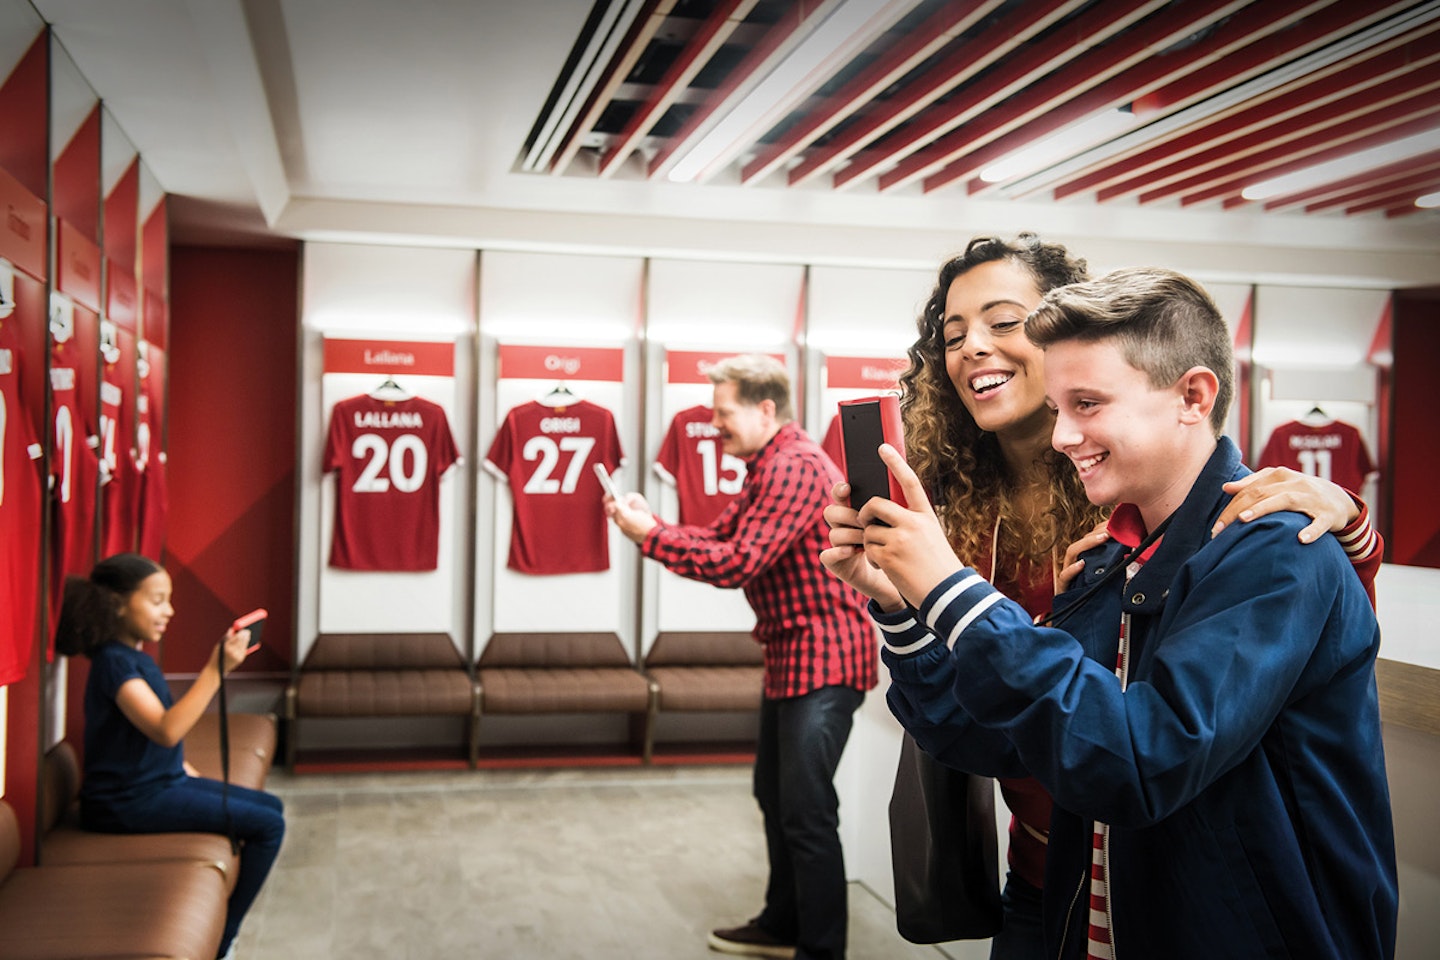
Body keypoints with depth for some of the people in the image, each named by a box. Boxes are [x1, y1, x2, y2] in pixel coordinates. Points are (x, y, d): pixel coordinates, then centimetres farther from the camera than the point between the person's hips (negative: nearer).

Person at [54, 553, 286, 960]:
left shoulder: (137, 656, 10)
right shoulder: (115, 662, -20)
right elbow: (166, 730, -33)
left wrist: (189, 772, 11)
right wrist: (216, 669, -37)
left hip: (161, 780, 10)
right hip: (131, 800, -10)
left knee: (271, 806, 14)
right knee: (267, 825, -14)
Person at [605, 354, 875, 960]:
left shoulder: (794, 467, -20)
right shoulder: (766, 467, 15)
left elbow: (735, 564, -24)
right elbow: (721, 536, 14)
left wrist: (649, 535, -16)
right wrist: (647, 521, 1)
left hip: (822, 656, -11)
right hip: (790, 653, 11)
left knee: (807, 809, -7)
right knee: (775, 794, 20)